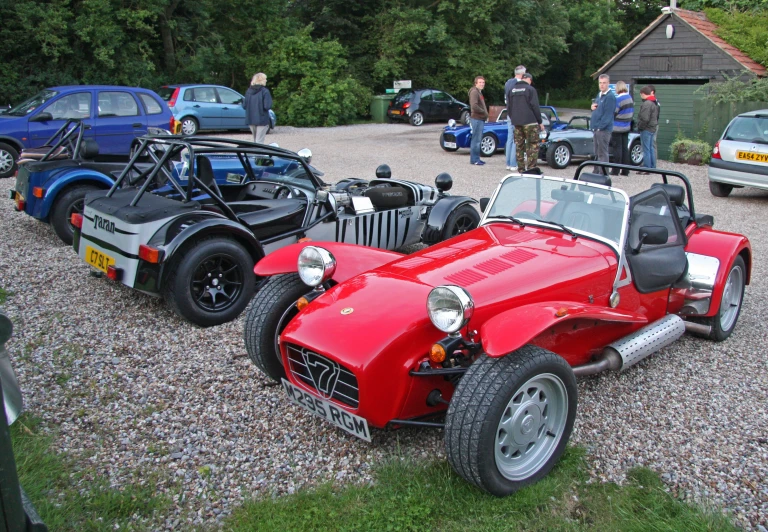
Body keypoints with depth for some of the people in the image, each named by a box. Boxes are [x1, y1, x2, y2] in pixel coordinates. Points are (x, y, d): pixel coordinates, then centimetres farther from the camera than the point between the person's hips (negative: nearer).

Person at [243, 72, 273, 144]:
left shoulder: (248, 91, 5)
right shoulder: (264, 91, -12)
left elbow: (244, 106, 4)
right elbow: (267, 106, -18)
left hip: (250, 120, 6)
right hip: (261, 120, -6)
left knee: (255, 140, 19)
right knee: (259, 141, -4)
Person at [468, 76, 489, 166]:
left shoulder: (479, 92, 19)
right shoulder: (474, 92, -13)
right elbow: (474, 106, -24)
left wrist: (485, 113, 6)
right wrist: (484, 112, -14)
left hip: (480, 119, 10)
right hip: (476, 119, -10)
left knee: (478, 139, 14)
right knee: (476, 140, -8)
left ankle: (476, 159, 20)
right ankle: (474, 160, -5)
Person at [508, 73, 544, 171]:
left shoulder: (511, 90, 13)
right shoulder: (530, 89, -5)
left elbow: (509, 107, 17)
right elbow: (535, 107, -8)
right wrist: (540, 122, -3)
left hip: (516, 123, 6)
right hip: (529, 122, -6)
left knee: (519, 146, 9)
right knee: (533, 145, -2)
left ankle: (521, 168, 9)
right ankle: (531, 167, -9)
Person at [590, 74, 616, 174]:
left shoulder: (610, 97, -12)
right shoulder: (599, 95, 16)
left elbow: (608, 114, -17)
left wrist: (600, 127, -20)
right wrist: (593, 107, 5)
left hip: (604, 129, -9)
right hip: (597, 128, 9)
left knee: (602, 153, -8)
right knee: (597, 153, 16)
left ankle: (603, 174, -6)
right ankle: (596, 172, 24)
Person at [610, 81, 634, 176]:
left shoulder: (619, 99, -18)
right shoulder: (630, 98, 8)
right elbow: (632, 112, 15)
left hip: (617, 128, -8)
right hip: (626, 127, 8)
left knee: (617, 148, -3)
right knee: (625, 148, 10)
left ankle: (615, 170, 0)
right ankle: (625, 170, 13)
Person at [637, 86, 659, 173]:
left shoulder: (646, 104, -18)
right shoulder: (654, 103, 15)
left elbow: (644, 119, -24)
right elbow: (657, 117, 21)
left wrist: (639, 127, -12)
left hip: (646, 129, -10)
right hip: (653, 129, 10)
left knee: (646, 150, -6)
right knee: (651, 148, 15)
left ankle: (646, 169, -5)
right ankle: (653, 167, 20)